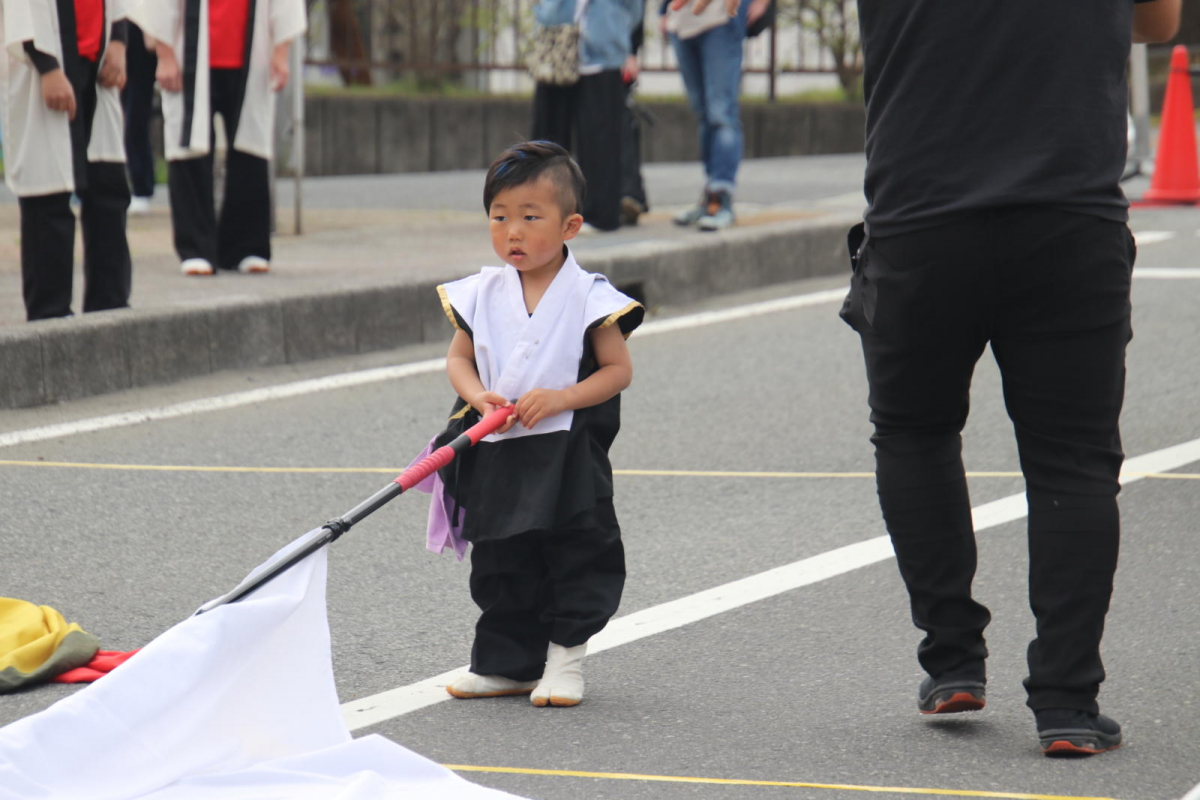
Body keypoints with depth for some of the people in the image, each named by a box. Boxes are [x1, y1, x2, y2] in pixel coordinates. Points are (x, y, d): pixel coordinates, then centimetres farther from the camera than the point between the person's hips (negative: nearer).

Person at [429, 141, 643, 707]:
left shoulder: (589, 297, -8)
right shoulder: (481, 294, 3)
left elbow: (618, 369, -7)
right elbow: (459, 359, 10)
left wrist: (561, 398, -20)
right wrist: (480, 398, -11)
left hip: (567, 456, -4)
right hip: (496, 455, 4)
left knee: (577, 560, 1)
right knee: (500, 565, 9)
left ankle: (565, 659, 12)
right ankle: (507, 663, 18)